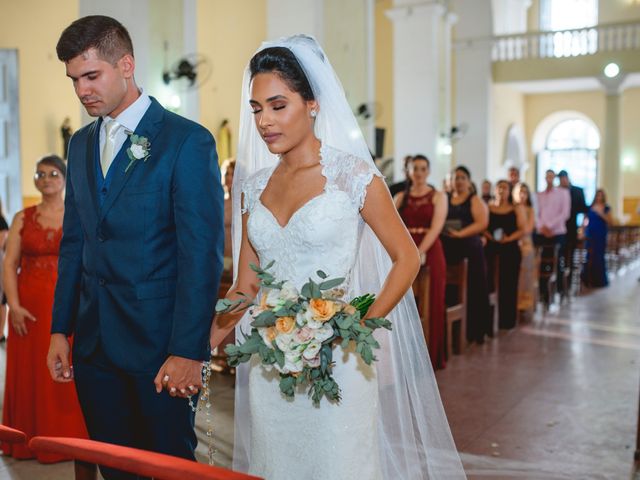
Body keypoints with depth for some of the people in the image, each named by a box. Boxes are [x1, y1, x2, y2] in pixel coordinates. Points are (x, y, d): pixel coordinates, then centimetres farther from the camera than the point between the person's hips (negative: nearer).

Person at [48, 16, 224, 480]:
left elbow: (202, 254, -14)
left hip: (159, 342, -6)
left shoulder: (188, 141, -10)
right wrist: (61, 330, 11)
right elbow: (73, 243, 15)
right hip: (94, 344, 6)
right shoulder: (81, 144, 12)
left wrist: (188, 352, -17)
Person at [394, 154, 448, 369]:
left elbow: (436, 227, -9)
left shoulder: (438, 196, 5)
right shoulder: (400, 197, 12)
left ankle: (430, 356, 8)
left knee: (429, 306, -1)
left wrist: (420, 252, -22)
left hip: (429, 253, -2)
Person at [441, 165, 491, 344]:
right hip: (447, 249, 3)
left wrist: (460, 234, -17)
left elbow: (482, 223, -9)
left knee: (472, 290, -3)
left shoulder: (475, 200, 4)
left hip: (470, 250, -3)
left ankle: (474, 331, 5)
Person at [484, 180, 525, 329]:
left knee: (508, 284, -1)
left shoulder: (516, 210, 7)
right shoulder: (488, 208, 11)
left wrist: (508, 238, -15)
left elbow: (522, 230, 0)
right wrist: (490, 236, -15)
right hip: (491, 249, 1)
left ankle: (507, 319, 7)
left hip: (510, 250, -1)